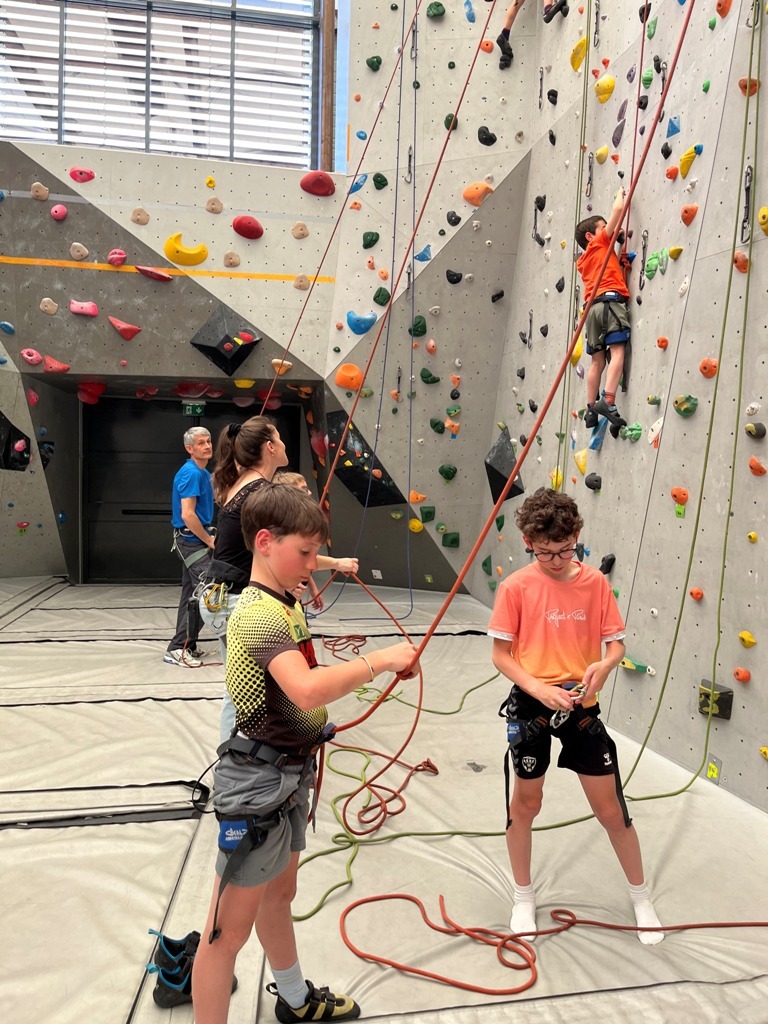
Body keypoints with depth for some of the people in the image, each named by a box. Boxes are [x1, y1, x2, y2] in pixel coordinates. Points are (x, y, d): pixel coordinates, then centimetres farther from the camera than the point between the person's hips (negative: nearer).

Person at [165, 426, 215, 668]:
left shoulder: (203, 473, 13)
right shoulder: (191, 473, -18)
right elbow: (187, 515, -23)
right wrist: (209, 540, -15)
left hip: (194, 540, 10)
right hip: (193, 540, -10)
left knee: (191, 592, 12)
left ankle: (186, 647, 19)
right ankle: (178, 648, -7)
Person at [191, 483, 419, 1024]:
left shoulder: (286, 603, 6)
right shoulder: (261, 614, -25)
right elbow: (307, 689, -40)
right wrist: (379, 660, -32)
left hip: (289, 774, 10)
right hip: (257, 783, -10)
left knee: (279, 894, 27)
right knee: (230, 928, 3)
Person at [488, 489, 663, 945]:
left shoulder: (596, 582, -6)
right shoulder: (516, 587, -12)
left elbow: (616, 643, -1)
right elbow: (501, 654, -8)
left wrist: (604, 664, -23)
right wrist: (540, 689, -20)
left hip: (581, 705, 1)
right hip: (531, 706, -1)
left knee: (611, 807, 11)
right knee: (526, 803, 15)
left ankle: (642, 898, 35)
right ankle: (524, 897, 38)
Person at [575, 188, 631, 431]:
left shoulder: (583, 260, 27)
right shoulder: (600, 242, 11)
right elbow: (618, 210, 9)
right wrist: (620, 194, 27)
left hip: (593, 306, 7)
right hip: (611, 301, -7)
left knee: (598, 360, 4)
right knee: (616, 351, -15)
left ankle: (591, 409, 0)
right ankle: (607, 401, -30)